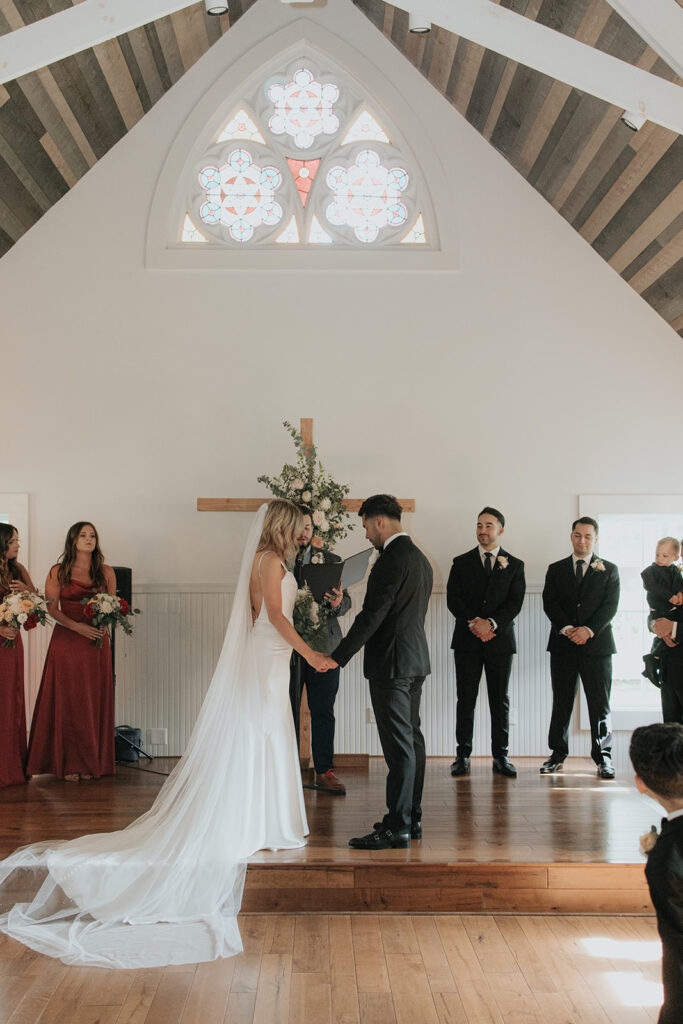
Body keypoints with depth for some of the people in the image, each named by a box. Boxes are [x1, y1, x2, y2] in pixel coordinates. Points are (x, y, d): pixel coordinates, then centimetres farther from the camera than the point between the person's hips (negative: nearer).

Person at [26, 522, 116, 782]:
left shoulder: (106, 572, 9)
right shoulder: (58, 572, 2)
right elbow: (52, 607, -2)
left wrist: (104, 623, -10)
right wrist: (77, 626, -16)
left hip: (97, 642, 2)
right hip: (66, 641, -2)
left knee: (94, 700, 2)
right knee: (67, 700, -2)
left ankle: (91, 762, 11)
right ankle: (69, 763, 6)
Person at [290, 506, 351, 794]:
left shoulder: (331, 560, 9)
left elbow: (346, 602, 5)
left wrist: (337, 603, -18)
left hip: (323, 646, 1)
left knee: (323, 713, 3)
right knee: (287, 712, 4)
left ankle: (324, 772, 11)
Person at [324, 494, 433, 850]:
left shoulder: (392, 560, -16)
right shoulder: (420, 559, 15)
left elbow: (372, 615, -21)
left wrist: (338, 656, -18)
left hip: (391, 662, -10)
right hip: (416, 659, 10)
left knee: (399, 745, -8)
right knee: (411, 739, 13)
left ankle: (397, 827, -5)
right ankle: (412, 817, 21)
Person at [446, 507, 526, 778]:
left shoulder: (514, 565, 8)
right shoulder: (461, 562, 9)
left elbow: (515, 602, -2)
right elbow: (453, 599, 0)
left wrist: (491, 623, -16)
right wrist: (474, 623, -14)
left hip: (500, 640, 0)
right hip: (467, 641, 0)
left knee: (500, 701, 4)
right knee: (465, 700, 1)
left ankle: (500, 756, 11)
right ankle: (463, 755, 7)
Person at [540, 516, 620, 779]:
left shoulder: (609, 570, 9)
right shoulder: (556, 569, 12)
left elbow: (610, 606, -1)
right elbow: (549, 602, 1)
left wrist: (589, 629, -15)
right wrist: (568, 628, -13)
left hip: (596, 642, -1)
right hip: (563, 644, 1)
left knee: (600, 703, -1)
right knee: (561, 701, 5)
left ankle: (603, 757, 6)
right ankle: (557, 754, 12)